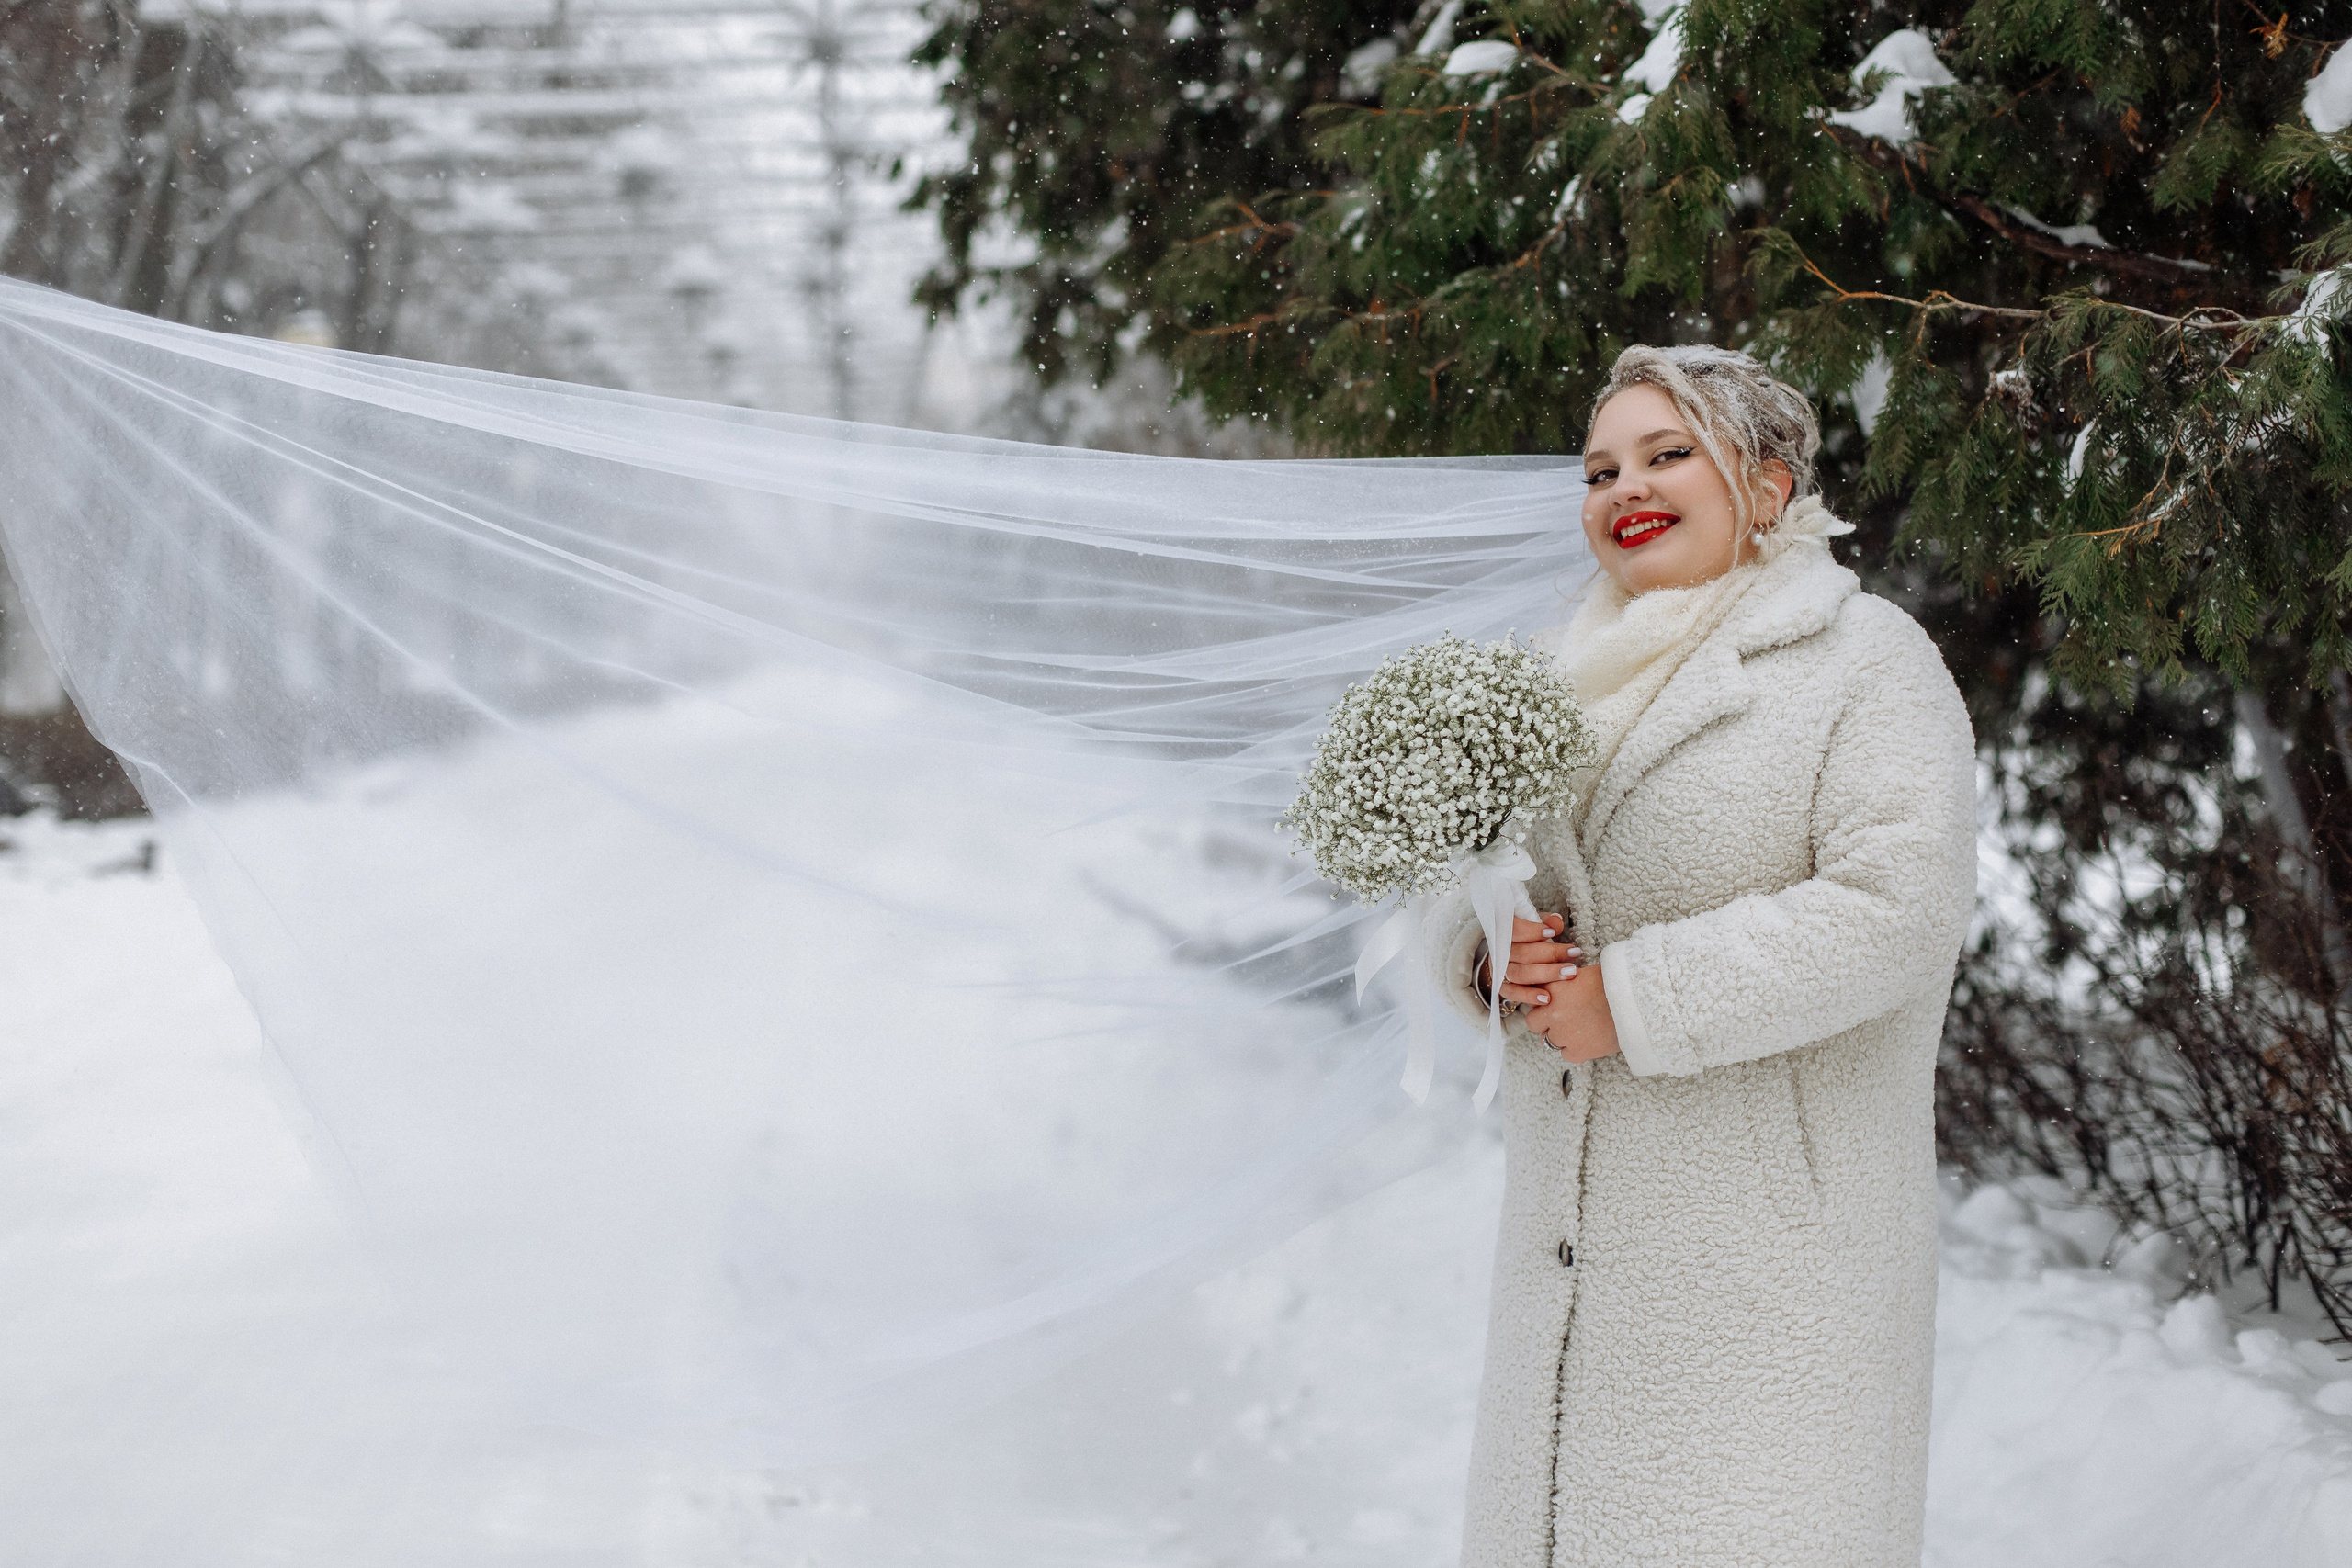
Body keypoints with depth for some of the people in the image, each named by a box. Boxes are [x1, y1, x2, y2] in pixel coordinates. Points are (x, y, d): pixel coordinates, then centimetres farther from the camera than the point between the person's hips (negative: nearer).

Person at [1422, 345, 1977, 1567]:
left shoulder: (1866, 658, -4)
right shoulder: (1572, 676, 17)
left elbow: (1898, 908, -17)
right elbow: (1464, 879, 21)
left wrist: (1635, 1000, -16)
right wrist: (1485, 957, -4)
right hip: (1573, 1229, 6)